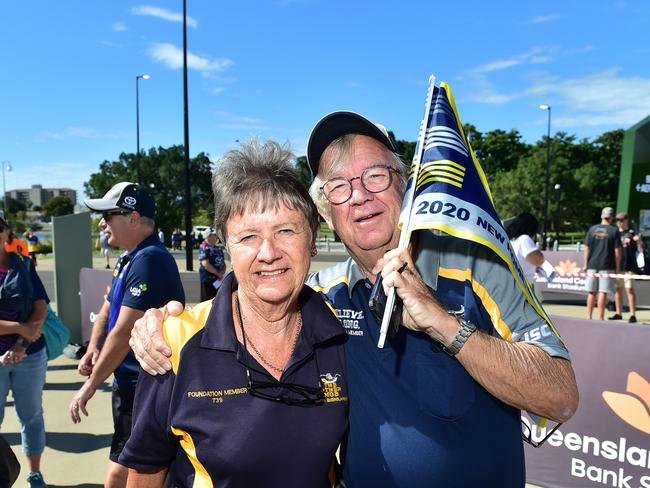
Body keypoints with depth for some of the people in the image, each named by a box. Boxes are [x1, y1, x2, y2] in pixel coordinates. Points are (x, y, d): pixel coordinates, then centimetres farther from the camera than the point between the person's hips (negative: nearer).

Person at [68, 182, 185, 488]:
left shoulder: (148, 260, -23)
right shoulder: (130, 259, 11)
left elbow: (123, 332, -24)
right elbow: (108, 309, 17)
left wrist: (91, 385, -15)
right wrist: (93, 348, -1)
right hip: (132, 382, 10)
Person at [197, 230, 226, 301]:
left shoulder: (219, 248, 13)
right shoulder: (204, 248, -11)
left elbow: (223, 263, 16)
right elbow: (206, 264, -19)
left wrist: (222, 272, -4)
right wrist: (218, 273, -11)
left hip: (219, 279, 7)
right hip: (208, 279, -7)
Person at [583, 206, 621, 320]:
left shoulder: (592, 229, 6)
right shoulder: (614, 231, -2)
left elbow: (586, 248, 5)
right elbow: (617, 251, -4)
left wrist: (585, 264, 9)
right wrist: (617, 267, 3)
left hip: (592, 265, 3)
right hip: (607, 266, -3)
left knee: (591, 292, 9)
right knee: (603, 293, -1)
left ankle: (589, 317, 13)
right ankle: (600, 318, 0)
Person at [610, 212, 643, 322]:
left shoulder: (632, 233, -2)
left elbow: (640, 250, -5)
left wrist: (639, 242, -23)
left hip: (629, 266, -5)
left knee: (629, 289, -7)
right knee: (618, 289, 10)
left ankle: (632, 315, -4)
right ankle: (618, 313, 18)